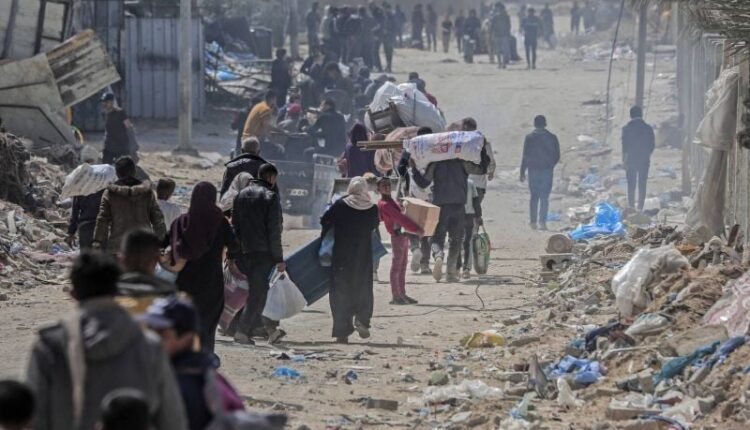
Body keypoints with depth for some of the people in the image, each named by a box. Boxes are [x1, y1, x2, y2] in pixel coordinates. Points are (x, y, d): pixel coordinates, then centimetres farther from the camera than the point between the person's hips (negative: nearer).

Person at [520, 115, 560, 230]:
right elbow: (557, 157, 4)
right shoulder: (552, 138, 1)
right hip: (547, 171, 0)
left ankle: (533, 222, 9)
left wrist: (522, 172, 2)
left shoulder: (529, 137, -2)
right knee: (544, 197, 1)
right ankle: (542, 222, -8)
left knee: (534, 196, 10)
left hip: (533, 170, 0)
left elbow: (525, 156, -3)